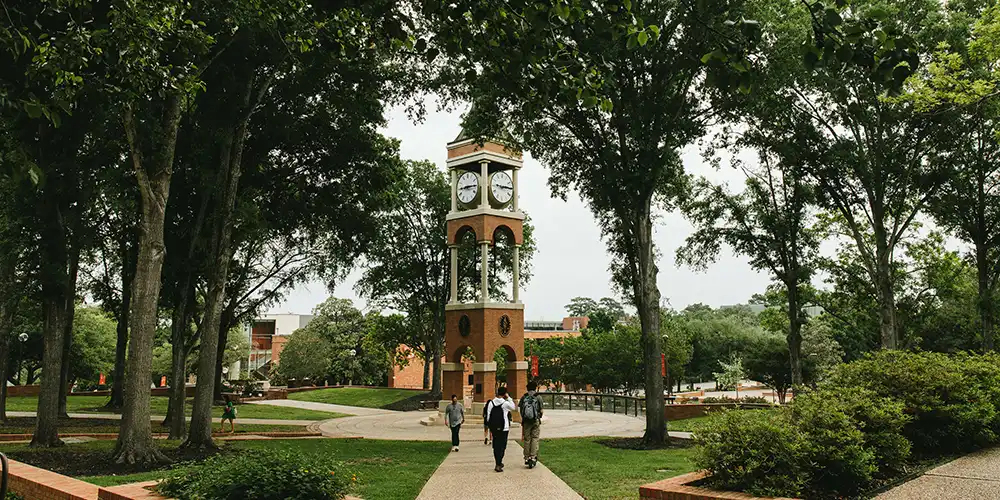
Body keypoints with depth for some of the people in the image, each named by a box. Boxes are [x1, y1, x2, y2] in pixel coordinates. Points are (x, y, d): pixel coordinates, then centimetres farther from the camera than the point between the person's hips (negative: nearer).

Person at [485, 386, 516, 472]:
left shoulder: (491, 403, 1)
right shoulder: (506, 403, -10)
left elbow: (488, 416, 3)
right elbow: (514, 407, 10)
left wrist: (490, 426, 13)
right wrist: (508, 398, 8)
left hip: (494, 428, 4)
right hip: (504, 428, -4)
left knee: (496, 446, 14)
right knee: (502, 446, -1)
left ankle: (498, 463, 24)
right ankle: (498, 465, -8)